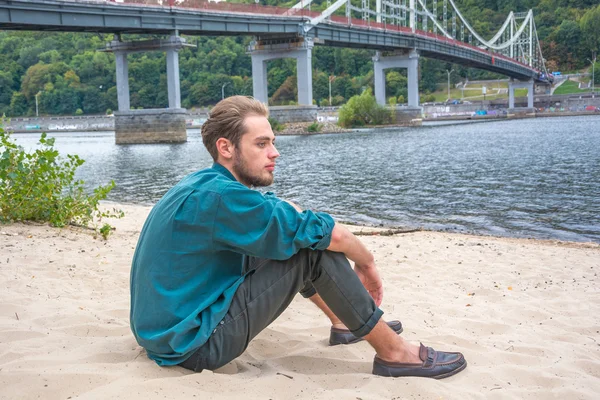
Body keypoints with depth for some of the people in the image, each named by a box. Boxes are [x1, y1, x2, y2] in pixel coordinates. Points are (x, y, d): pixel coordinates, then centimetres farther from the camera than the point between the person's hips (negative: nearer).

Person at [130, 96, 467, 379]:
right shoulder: (220, 197, -23)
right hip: (195, 345, -10)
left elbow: (291, 214, 22)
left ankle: (343, 322, 23)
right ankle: (394, 352, -5)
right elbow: (334, 235, -20)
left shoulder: (201, 186, 7)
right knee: (316, 248, -17)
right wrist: (367, 263, -2)